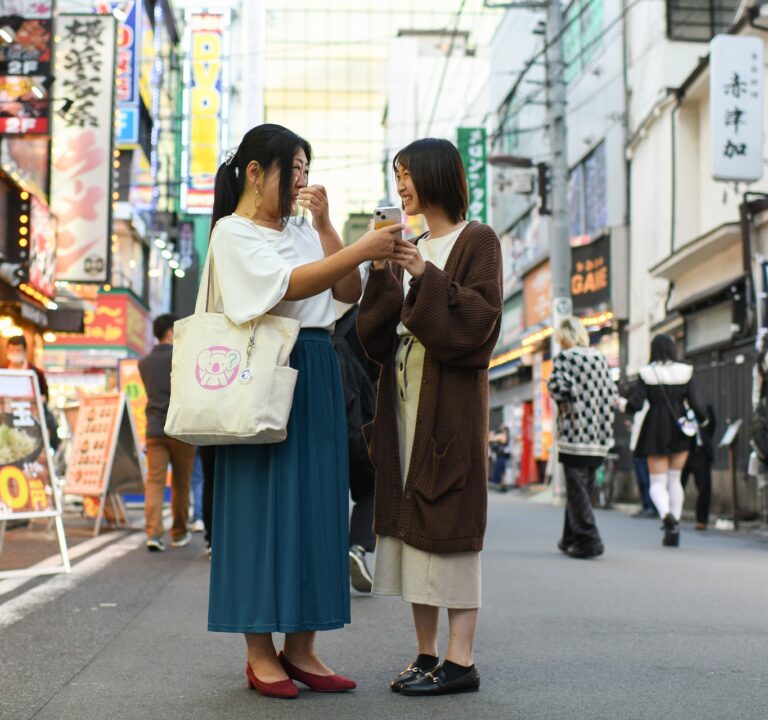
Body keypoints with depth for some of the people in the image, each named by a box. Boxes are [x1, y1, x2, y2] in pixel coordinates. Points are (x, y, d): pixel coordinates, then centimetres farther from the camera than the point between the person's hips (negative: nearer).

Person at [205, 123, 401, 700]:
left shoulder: (302, 232, 18)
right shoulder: (233, 231, -3)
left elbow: (349, 292, 10)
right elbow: (289, 284, -19)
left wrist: (325, 224, 3)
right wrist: (363, 249, -26)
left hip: (316, 375, 7)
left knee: (316, 501, 4)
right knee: (264, 502, -4)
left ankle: (300, 646, 10)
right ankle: (260, 652, 4)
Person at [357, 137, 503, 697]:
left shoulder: (476, 241, -1)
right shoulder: (411, 251, 19)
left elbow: (482, 319, -13)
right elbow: (375, 334, 10)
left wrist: (428, 279, -19)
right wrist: (382, 276, -4)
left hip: (451, 398, -7)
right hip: (405, 397, 7)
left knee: (448, 523, -9)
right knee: (410, 521, 6)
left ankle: (462, 661, -4)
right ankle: (428, 654, 12)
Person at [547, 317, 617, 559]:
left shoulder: (564, 357, -6)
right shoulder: (600, 358, 12)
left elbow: (559, 390, -17)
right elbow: (613, 394, 10)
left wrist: (550, 384, 3)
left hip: (575, 432, -6)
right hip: (599, 435, 6)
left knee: (576, 489, -3)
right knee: (583, 487, 14)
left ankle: (588, 540, -9)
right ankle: (571, 539, 22)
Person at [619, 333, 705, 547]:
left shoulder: (646, 374, -6)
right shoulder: (685, 372, -2)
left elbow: (635, 404, -11)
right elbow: (695, 404, -5)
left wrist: (621, 403, 11)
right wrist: (702, 418, 16)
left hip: (656, 431, -2)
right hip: (680, 431, 2)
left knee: (657, 481, 4)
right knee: (674, 479, 15)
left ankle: (666, 514, -27)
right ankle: (673, 530, 10)